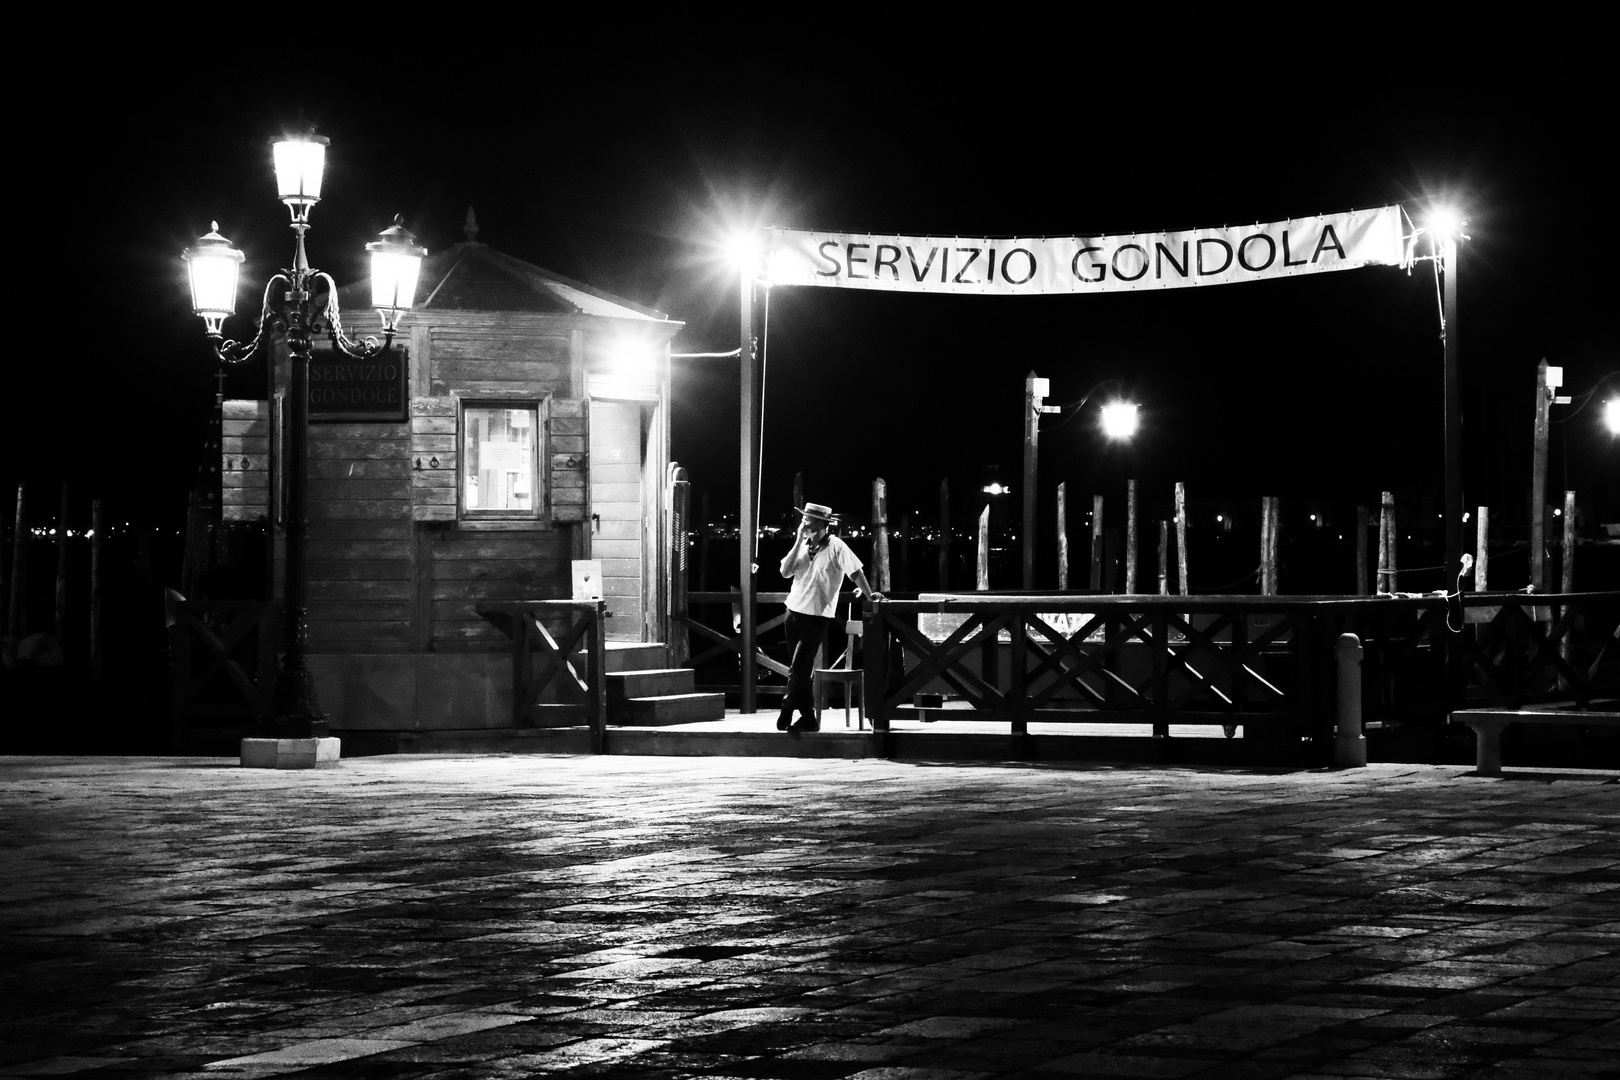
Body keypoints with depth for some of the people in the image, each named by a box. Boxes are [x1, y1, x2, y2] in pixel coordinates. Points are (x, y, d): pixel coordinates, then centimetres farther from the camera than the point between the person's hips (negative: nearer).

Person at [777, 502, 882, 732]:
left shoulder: (835, 547, -11)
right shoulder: (802, 546, 7)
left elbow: (855, 571, -9)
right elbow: (785, 572, -2)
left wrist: (869, 595, -14)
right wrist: (798, 543, -7)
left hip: (817, 616, -7)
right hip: (794, 611, 7)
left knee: (798, 668, -10)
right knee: (799, 670, 10)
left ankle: (787, 712, 0)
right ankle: (808, 717, 17)